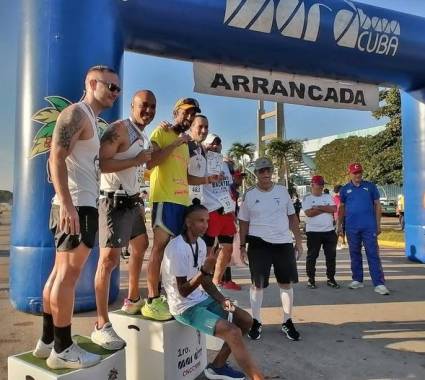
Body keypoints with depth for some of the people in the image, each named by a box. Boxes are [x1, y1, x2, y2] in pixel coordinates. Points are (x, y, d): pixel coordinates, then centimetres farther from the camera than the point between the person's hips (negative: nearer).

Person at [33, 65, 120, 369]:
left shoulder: (90, 119, 21)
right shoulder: (76, 113, -8)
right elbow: (56, 158, -19)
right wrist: (67, 204, -27)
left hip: (84, 205, 10)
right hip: (76, 206, -10)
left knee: (61, 272, 12)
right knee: (69, 274, -5)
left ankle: (47, 341, 23)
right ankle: (62, 349, 5)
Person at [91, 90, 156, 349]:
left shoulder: (144, 137, 16)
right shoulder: (120, 129, -14)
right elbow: (101, 163, -26)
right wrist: (135, 161, -20)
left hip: (132, 200, 11)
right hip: (114, 201, -11)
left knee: (141, 246, 23)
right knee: (109, 259, -12)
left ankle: (132, 300, 41)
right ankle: (102, 326, -7)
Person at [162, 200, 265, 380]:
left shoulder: (201, 243, 4)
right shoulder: (176, 248, -22)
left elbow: (205, 281, 11)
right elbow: (183, 292, -21)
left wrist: (222, 300, -5)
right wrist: (204, 271, -35)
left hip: (202, 299, 9)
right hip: (185, 307, -9)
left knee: (245, 319, 6)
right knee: (233, 333, -20)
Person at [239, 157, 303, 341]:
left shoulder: (282, 190, 5)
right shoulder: (249, 194, 0)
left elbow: (292, 217, 10)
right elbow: (244, 222, 4)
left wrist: (299, 241, 6)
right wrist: (242, 246, 1)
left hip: (284, 242, 2)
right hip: (259, 244, -2)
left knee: (286, 282, 7)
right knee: (257, 283, 3)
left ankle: (287, 322, 22)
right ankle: (256, 321, 18)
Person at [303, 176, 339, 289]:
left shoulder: (328, 197, 10)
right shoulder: (307, 198, 0)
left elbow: (334, 209, -6)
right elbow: (309, 213, -15)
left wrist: (318, 207, -12)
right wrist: (325, 208, -9)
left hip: (329, 231, 4)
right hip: (313, 232, -3)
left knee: (331, 256, 8)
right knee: (312, 256, 3)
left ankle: (331, 279, 20)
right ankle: (311, 279, 13)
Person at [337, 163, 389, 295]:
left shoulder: (370, 186, 4)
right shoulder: (345, 189, 7)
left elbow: (377, 205, 5)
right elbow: (342, 208, 12)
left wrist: (378, 224, 1)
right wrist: (339, 225, 8)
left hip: (369, 226, -2)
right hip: (351, 227, 2)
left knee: (373, 254, -4)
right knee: (355, 254, 11)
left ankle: (379, 284, -3)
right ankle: (357, 280, 22)